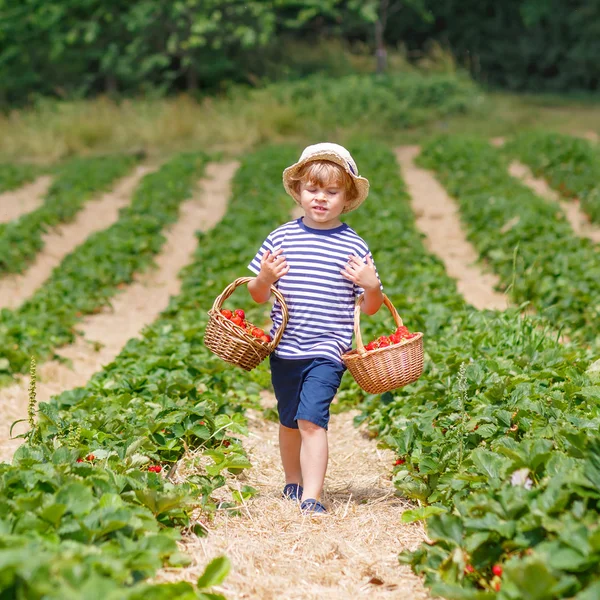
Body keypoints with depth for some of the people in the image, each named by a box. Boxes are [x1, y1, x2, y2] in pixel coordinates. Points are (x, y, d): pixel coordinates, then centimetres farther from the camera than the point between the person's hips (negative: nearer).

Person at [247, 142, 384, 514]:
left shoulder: (354, 247, -2)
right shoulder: (281, 239, 1)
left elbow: (370, 308, 3)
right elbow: (258, 296, 8)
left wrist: (372, 287, -17)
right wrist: (264, 278, -13)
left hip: (328, 350, -3)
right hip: (285, 350, 3)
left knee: (311, 419, -17)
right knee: (289, 421, 17)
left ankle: (312, 497, -15)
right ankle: (293, 482, 39)